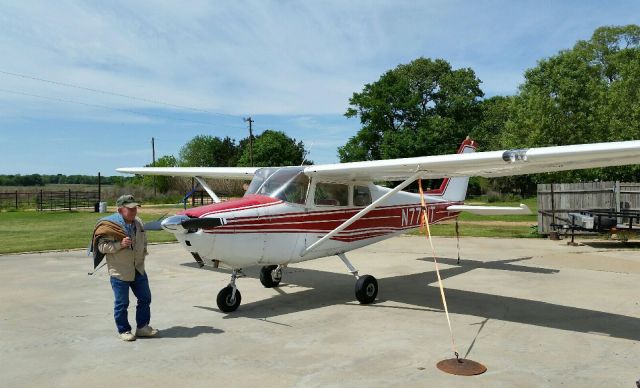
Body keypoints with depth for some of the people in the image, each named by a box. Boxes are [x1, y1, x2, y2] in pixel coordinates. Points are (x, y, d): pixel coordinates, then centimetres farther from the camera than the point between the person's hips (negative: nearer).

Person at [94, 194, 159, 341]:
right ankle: (123, 330, 20)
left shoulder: (138, 223, 7)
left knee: (145, 298, 11)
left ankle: (142, 326, 24)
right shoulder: (109, 225, -13)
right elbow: (102, 247, -15)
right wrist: (120, 244, -26)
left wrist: (143, 253, 9)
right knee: (122, 303, 4)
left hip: (138, 270, 6)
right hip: (120, 272, -6)